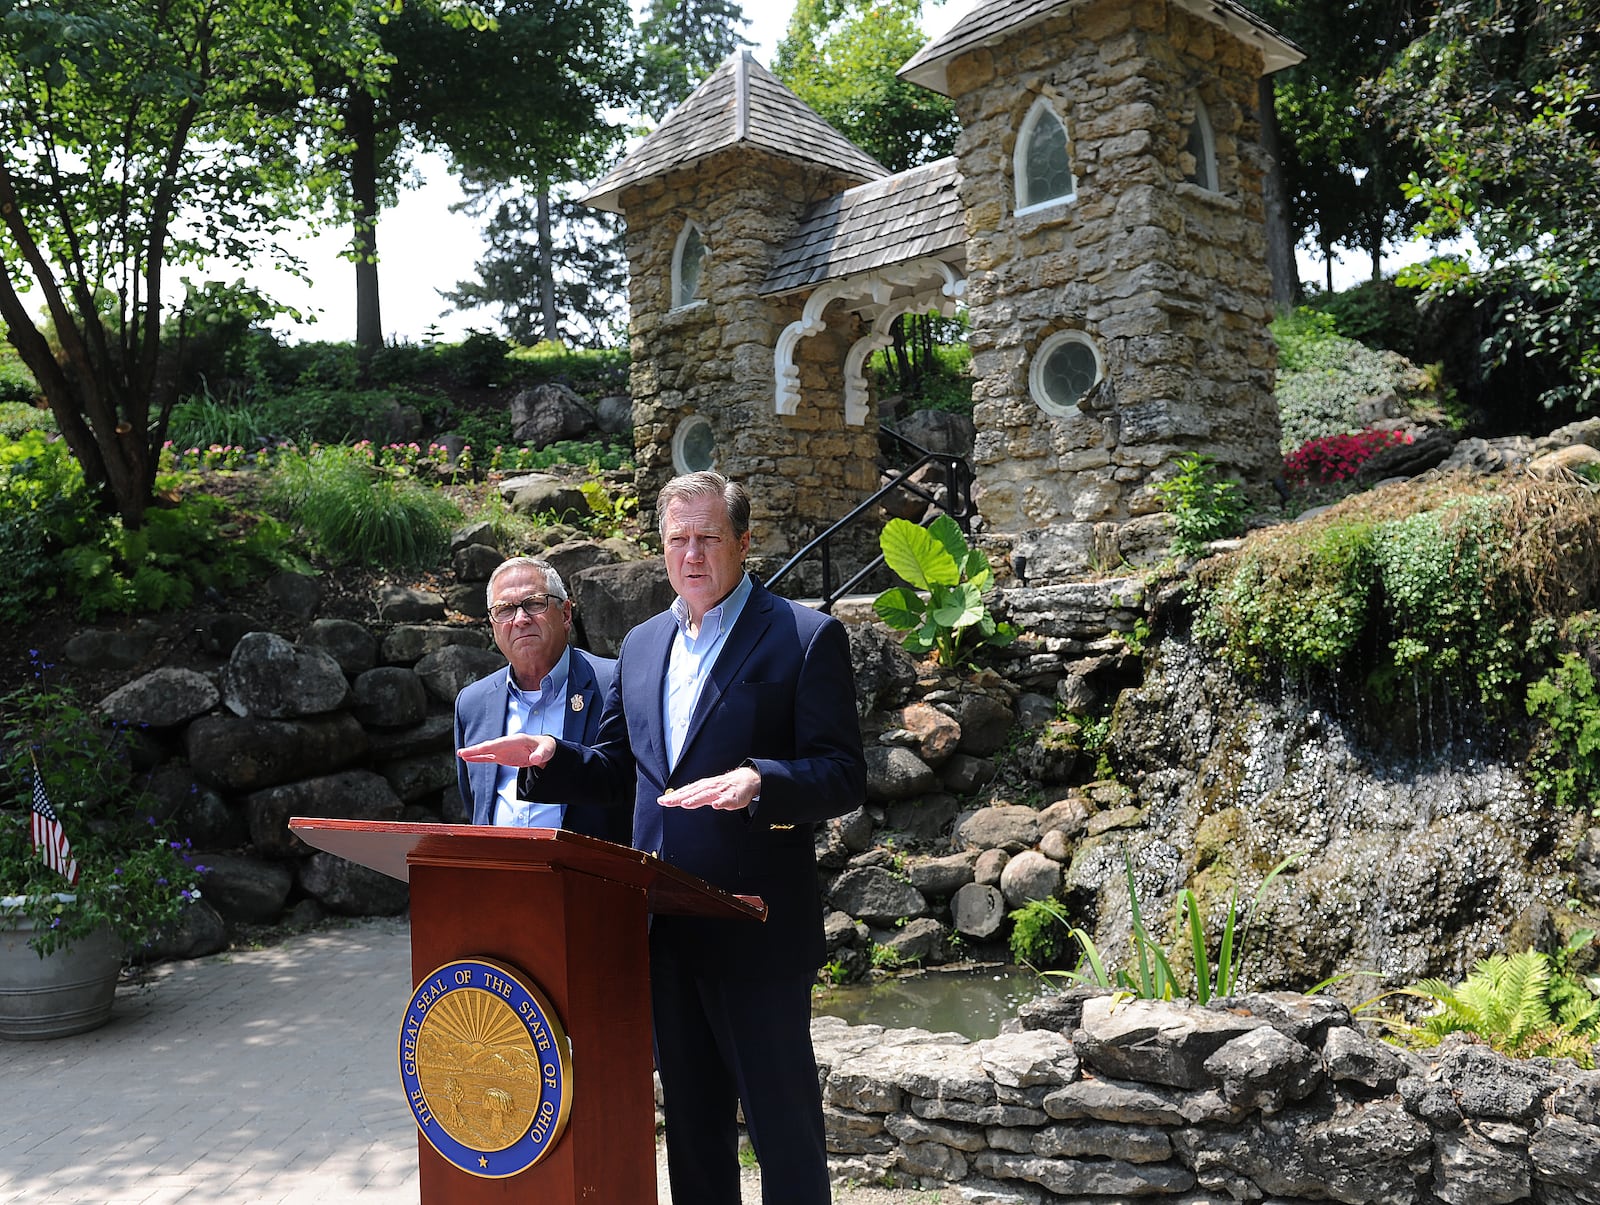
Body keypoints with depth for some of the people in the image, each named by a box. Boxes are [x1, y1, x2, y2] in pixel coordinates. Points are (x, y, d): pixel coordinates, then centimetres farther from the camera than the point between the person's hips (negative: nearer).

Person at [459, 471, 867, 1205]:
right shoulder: (642, 644, 12)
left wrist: (757, 782, -30)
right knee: (691, 1117, 19)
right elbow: (619, 766, 19)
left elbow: (844, 778, -13)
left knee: (782, 1120, 4)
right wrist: (552, 759, 0)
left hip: (756, 925, -6)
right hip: (666, 924, 6)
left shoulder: (806, 637, -8)